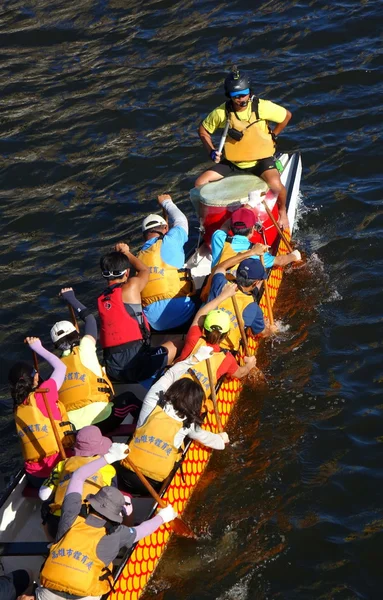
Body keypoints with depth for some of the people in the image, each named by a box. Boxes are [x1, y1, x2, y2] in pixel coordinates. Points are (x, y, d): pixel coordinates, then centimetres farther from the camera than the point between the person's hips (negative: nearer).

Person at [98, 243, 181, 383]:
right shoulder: (131, 287, -1)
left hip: (112, 369, 5)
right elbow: (144, 270, 21)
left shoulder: (100, 299, 12)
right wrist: (127, 253, 36)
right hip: (136, 363, -5)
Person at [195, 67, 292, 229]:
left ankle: (283, 212, 0)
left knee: (275, 185, -33)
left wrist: (272, 136, 2)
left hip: (261, 160, -3)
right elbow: (203, 130, 6)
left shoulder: (262, 107, -16)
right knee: (200, 184, -12)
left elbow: (287, 115, 1)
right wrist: (212, 152, -6)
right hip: (233, 163, 3)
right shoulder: (221, 113, -11)